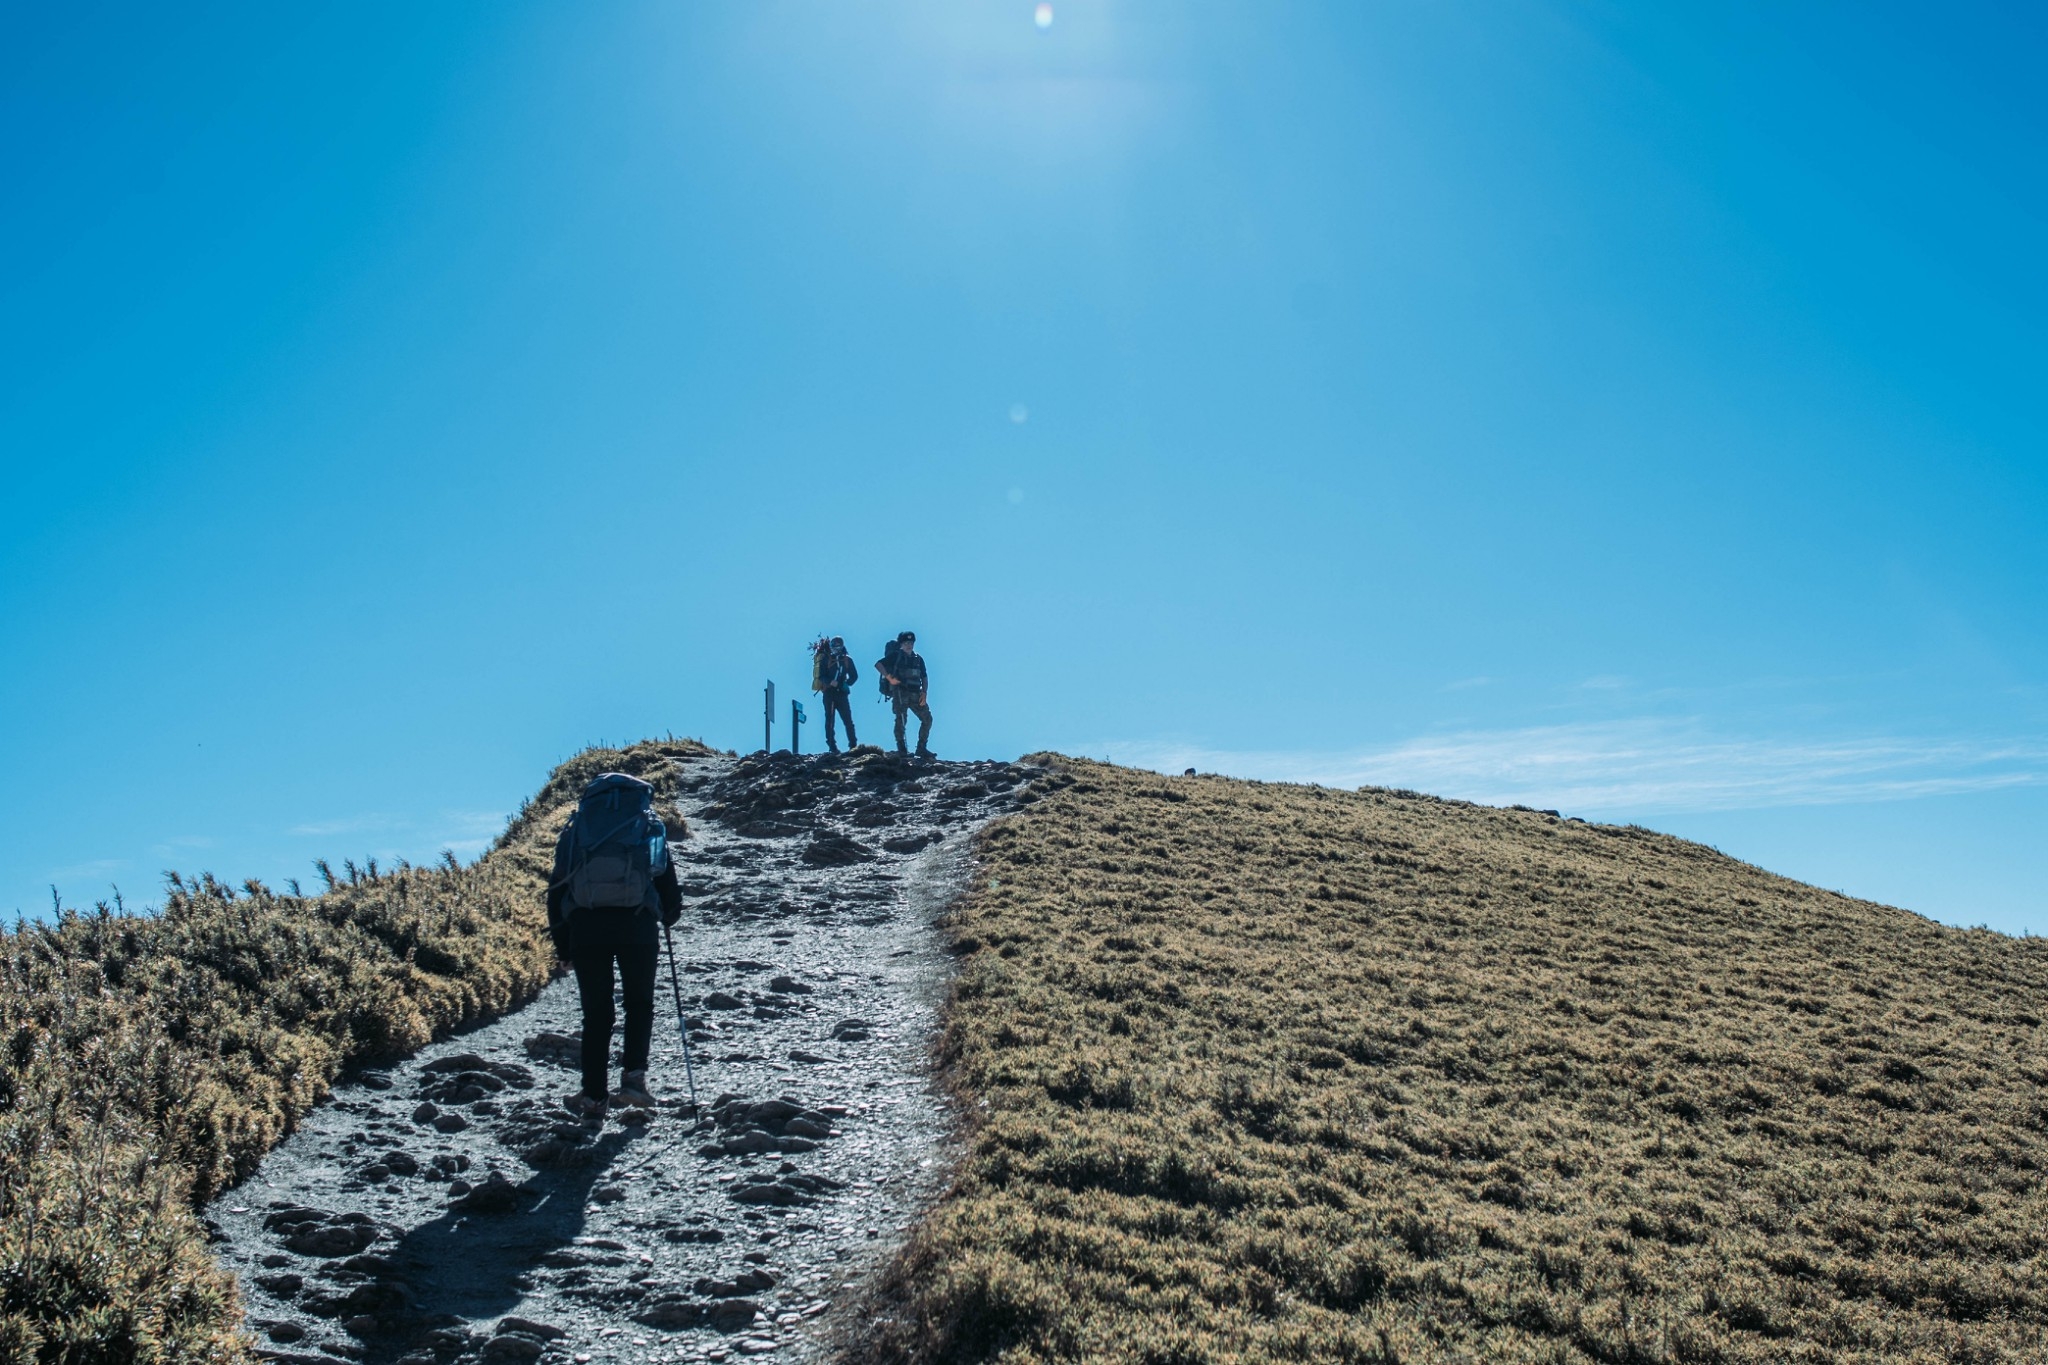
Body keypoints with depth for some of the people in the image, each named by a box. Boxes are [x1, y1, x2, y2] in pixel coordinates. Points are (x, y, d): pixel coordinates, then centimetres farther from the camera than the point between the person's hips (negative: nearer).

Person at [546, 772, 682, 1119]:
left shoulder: (575, 829, 17)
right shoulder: (650, 826, 15)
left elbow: (556, 891, 12)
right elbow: (670, 892, 12)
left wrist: (563, 947, 17)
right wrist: (668, 915, 34)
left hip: (585, 927, 1)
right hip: (637, 925, -1)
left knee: (596, 1013, 12)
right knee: (639, 1004, 18)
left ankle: (593, 1096, 13)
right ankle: (634, 1075, 1)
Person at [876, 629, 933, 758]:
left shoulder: (918, 658, 17)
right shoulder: (895, 656, 3)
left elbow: (924, 677, 18)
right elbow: (878, 664, -5)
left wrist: (924, 692, 2)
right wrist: (889, 678, -15)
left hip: (915, 694, 5)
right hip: (900, 693, -5)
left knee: (927, 718, 0)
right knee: (901, 720, -14)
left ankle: (921, 748, 7)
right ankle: (901, 749, -8)